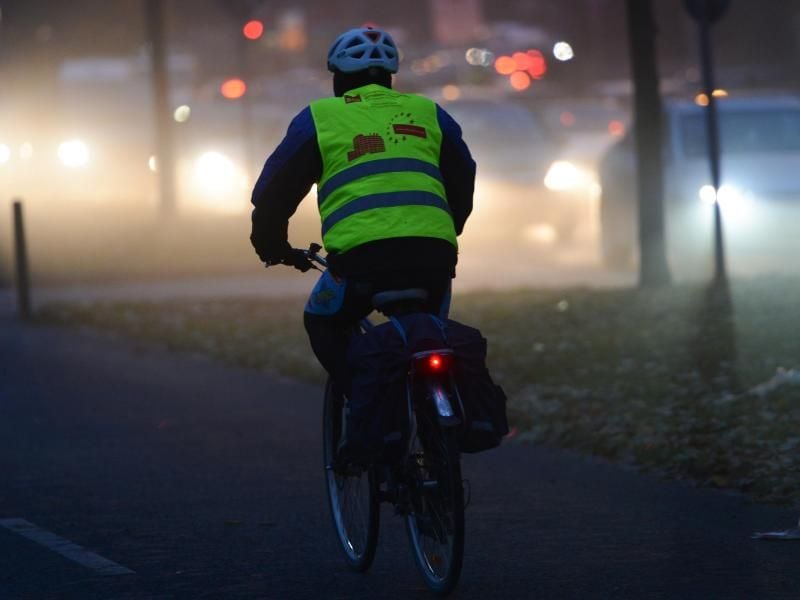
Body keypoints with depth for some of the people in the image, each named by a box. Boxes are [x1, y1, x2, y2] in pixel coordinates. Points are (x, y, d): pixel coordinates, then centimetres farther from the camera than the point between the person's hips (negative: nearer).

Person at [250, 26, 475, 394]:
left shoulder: (320, 117, 13)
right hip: (434, 257, 3)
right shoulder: (429, 113, 21)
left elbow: (275, 188, 16)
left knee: (323, 324, 22)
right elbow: (462, 184, 30)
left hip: (361, 255, -3)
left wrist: (271, 246, 33)